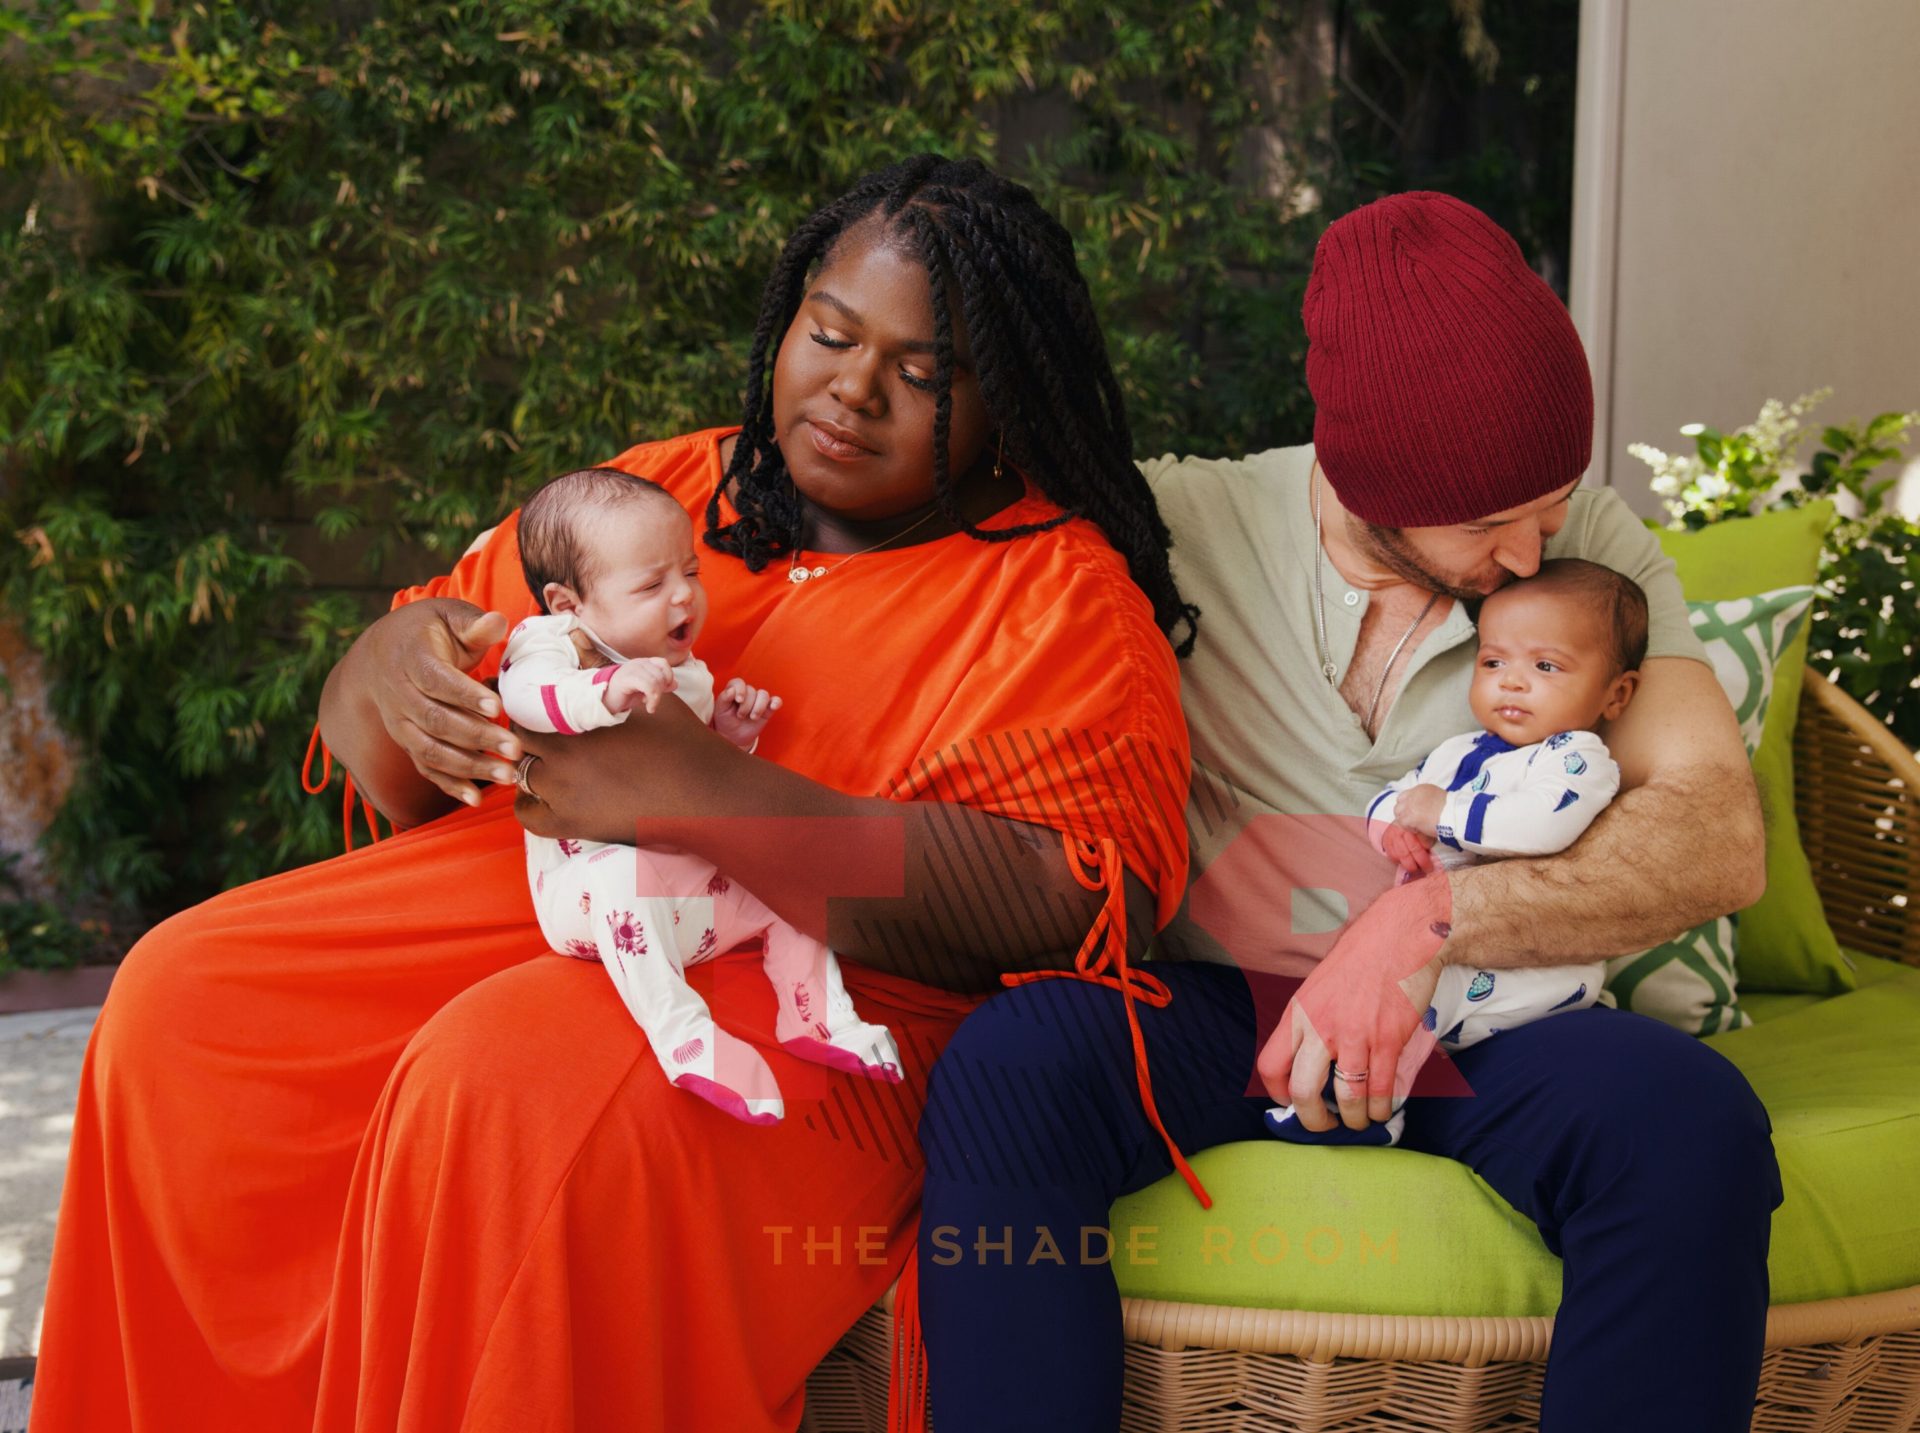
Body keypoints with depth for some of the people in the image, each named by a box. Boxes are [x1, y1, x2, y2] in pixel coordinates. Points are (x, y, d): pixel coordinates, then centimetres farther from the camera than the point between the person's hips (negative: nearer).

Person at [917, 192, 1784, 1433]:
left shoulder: (1595, 551, 2)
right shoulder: (1180, 523, -1)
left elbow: (1721, 839, -11)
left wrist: (1432, 917, -26)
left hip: (1478, 1031, 1)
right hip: (1209, 1007, -1)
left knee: (1693, 1119, -30)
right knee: (1006, 1067, -31)